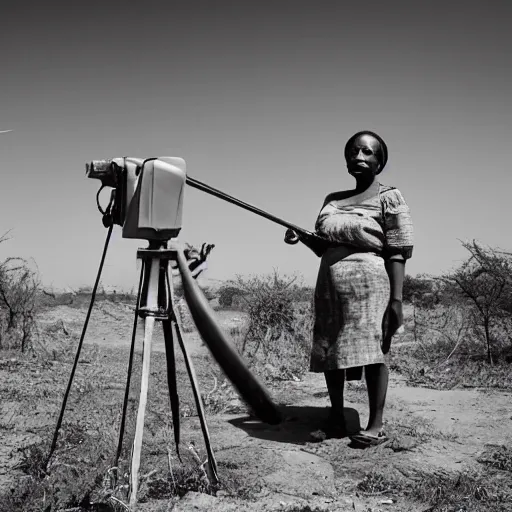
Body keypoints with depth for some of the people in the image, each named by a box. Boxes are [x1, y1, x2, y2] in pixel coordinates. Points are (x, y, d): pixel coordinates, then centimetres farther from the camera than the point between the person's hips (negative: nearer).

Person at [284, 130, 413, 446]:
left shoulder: (389, 198, -1)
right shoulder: (332, 201, 17)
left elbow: (397, 254, -7)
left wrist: (396, 298, -15)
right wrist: (301, 237, 3)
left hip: (368, 284, -6)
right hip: (329, 286, 7)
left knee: (371, 350, -9)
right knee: (328, 353, 6)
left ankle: (376, 426, -3)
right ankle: (336, 421, 16)